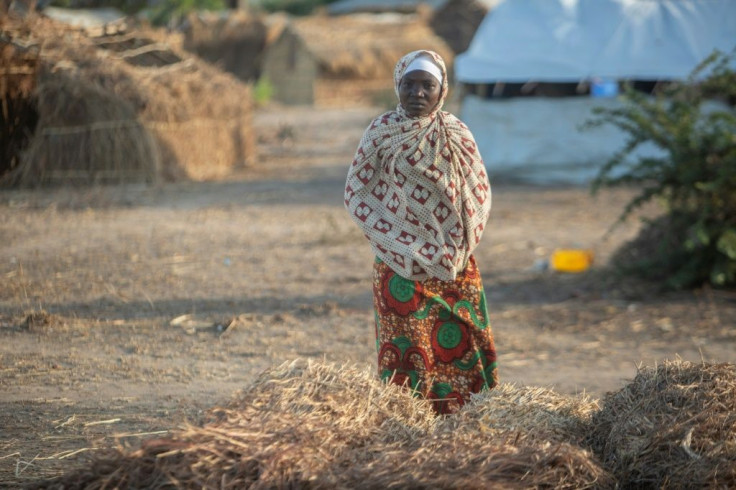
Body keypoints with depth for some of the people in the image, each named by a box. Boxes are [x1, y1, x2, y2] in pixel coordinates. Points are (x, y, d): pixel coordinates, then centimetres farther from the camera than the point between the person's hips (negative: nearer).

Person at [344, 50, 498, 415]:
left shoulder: (457, 134, 3)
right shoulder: (382, 132, -4)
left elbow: (480, 190, 11)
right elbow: (355, 193, -2)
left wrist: (463, 242, -2)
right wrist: (397, 244, -9)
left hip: (456, 264, 3)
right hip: (402, 266, -3)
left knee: (463, 345, 3)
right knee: (406, 353, -3)